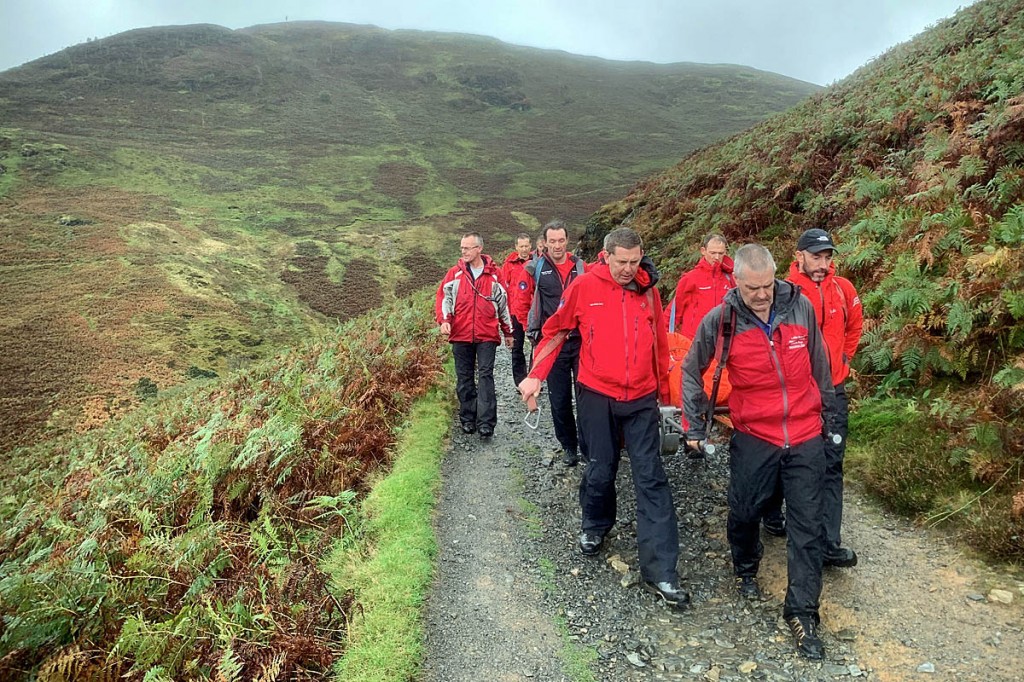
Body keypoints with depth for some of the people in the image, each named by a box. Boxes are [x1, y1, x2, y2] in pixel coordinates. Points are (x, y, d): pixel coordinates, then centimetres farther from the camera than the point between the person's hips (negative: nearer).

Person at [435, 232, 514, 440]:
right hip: (460, 335, 2)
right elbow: (443, 297, 4)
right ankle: (467, 419, 22)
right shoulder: (455, 273, 5)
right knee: (464, 378, 10)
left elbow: (504, 303, 10)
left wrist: (508, 332, 14)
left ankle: (486, 423, -4)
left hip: (487, 336, -2)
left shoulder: (493, 274, 3)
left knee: (486, 376, -6)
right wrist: (444, 320, -14)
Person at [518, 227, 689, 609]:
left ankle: (660, 573, 3)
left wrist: (662, 387, 19)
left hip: (641, 399, 2)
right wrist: (535, 375, -2)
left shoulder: (649, 291, 3)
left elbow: (659, 343, 13)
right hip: (597, 396, -1)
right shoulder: (584, 286, -5)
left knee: (651, 480, -2)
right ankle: (594, 526, 43)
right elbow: (556, 331, 3)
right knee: (600, 471, 11)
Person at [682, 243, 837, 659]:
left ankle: (802, 613, 18)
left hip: (805, 437, 1)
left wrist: (829, 415, 15)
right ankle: (745, 569, 44)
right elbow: (692, 370, 2)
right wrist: (695, 426, 3)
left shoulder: (800, 307, -6)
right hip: (753, 437, -1)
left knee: (806, 525, 4)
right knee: (744, 513, 13)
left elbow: (819, 365, 8)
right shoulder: (720, 321, -12)